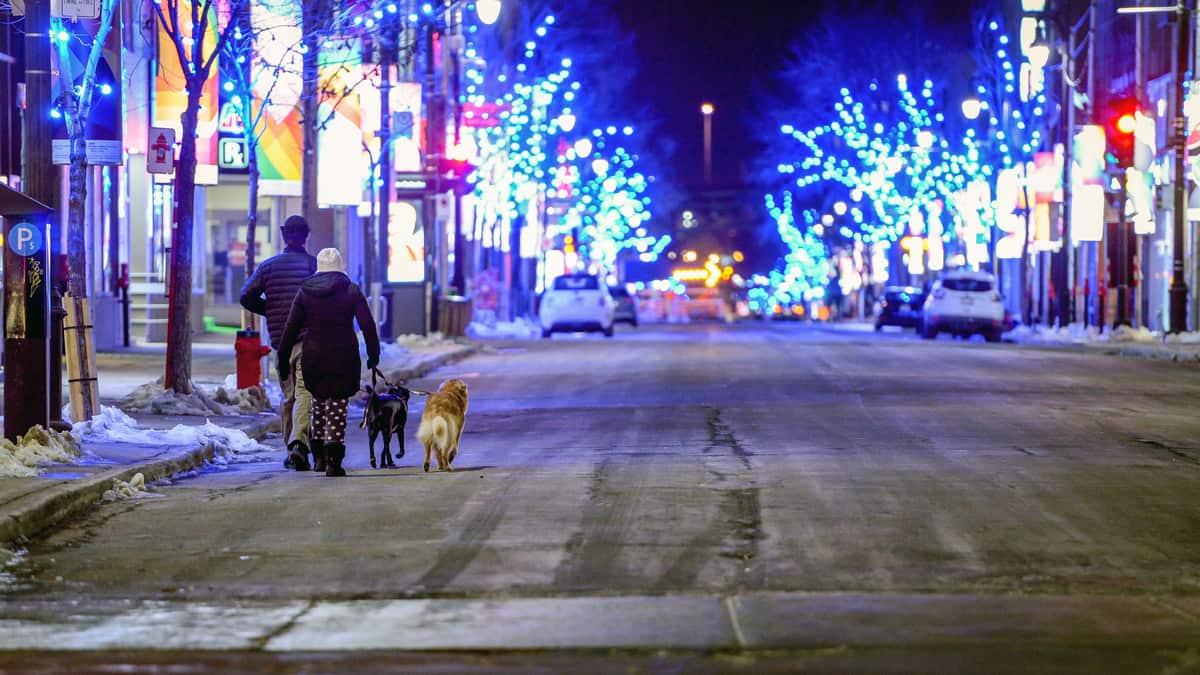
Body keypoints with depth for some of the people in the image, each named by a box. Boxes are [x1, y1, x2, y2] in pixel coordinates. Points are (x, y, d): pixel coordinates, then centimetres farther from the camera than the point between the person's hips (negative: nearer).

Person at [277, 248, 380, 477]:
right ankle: (333, 460, -13)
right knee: (337, 407, -2)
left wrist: (284, 359, 10)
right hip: (343, 357, -2)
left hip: (313, 357, 2)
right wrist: (373, 354, 4)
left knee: (318, 402, 19)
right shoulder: (351, 291, -1)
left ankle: (319, 456, 18)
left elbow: (291, 327, 5)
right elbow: (368, 325, -4)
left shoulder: (304, 291, 5)